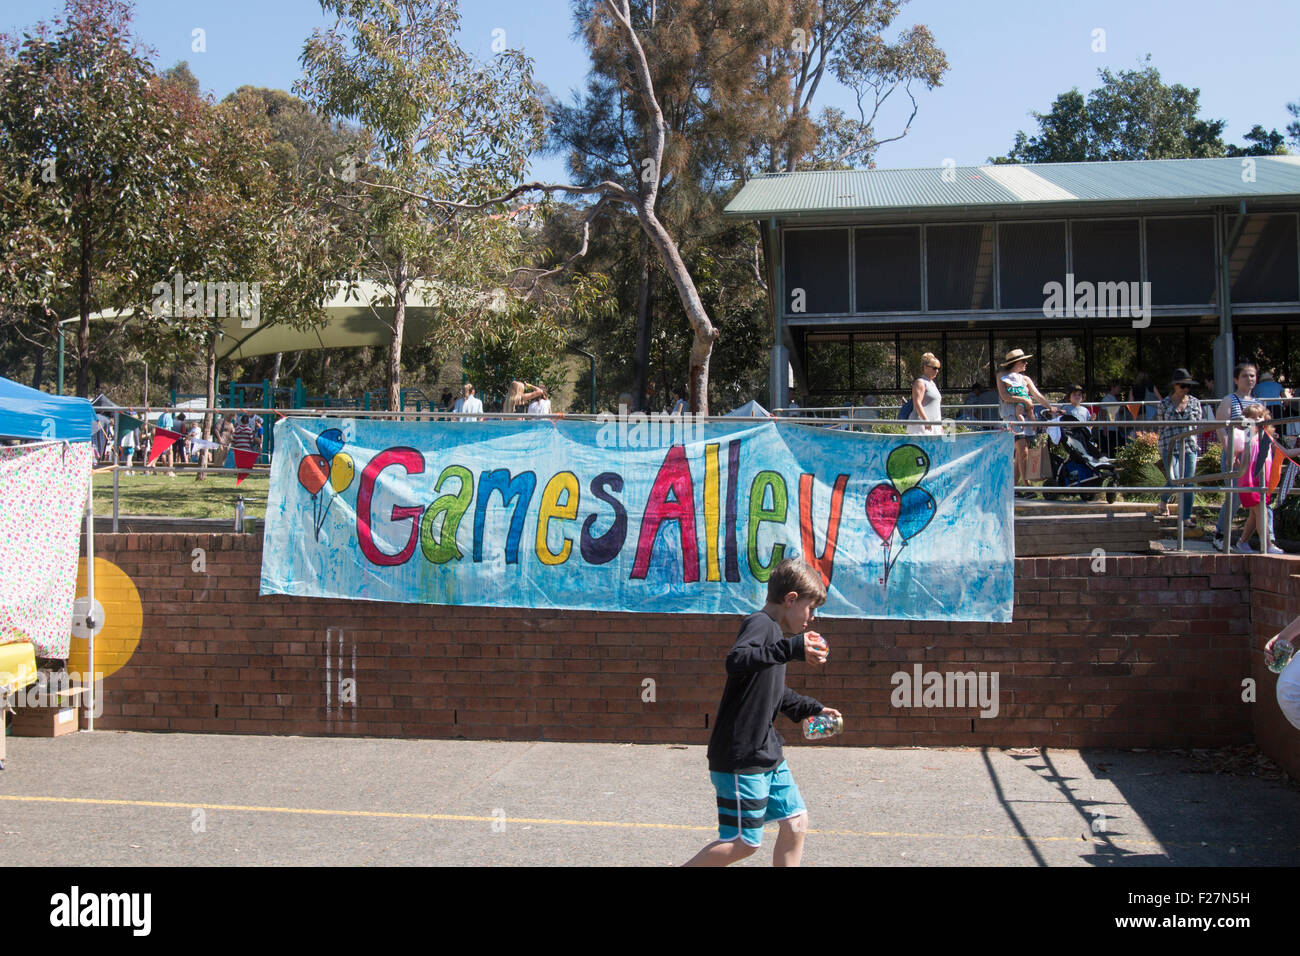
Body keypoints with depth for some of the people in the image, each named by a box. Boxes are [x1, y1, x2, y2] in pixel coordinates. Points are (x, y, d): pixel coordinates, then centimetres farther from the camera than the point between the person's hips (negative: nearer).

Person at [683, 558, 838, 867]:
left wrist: (812, 708, 25)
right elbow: (736, 660, -38)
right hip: (741, 757, -10)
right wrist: (792, 648, -44)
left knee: (795, 823, 11)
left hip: (766, 752, 10)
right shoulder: (761, 624, -15)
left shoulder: (774, 632, 16)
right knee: (744, 842, -3)